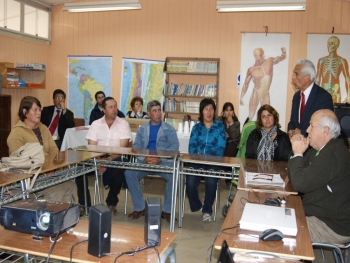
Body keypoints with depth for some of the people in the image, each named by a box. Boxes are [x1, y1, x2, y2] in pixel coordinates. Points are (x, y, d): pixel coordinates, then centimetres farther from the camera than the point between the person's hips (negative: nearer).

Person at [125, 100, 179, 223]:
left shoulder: (169, 129, 8)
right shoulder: (142, 129, 15)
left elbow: (174, 147, -6)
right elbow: (136, 147, 5)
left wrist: (159, 159, -22)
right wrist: (144, 159, -17)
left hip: (164, 162, -2)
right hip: (144, 161, 2)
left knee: (174, 176, -31)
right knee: (129, 173, -24)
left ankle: (167, 210, -12)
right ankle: (139, 208, -9)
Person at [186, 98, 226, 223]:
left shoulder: (220, 126, 8)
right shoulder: (196, 127, 15)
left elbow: (221, 148, -2)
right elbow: (192, 146, 5)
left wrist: (205, 157, -15)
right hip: (197, 162, 2)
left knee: (211, 181, -31)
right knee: (190, 182, -25)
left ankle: (207, 210, -6)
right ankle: (197, 205, 8)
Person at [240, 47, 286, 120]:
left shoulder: (270, 61, 1)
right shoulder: (251, 70, -5)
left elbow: (282, 57, 10)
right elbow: (246, 84, 3)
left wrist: (283, 52, -15)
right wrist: (241, 97, 3)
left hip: (266, 95, 2)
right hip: (255, 94, -2)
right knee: (250, 117, 0)